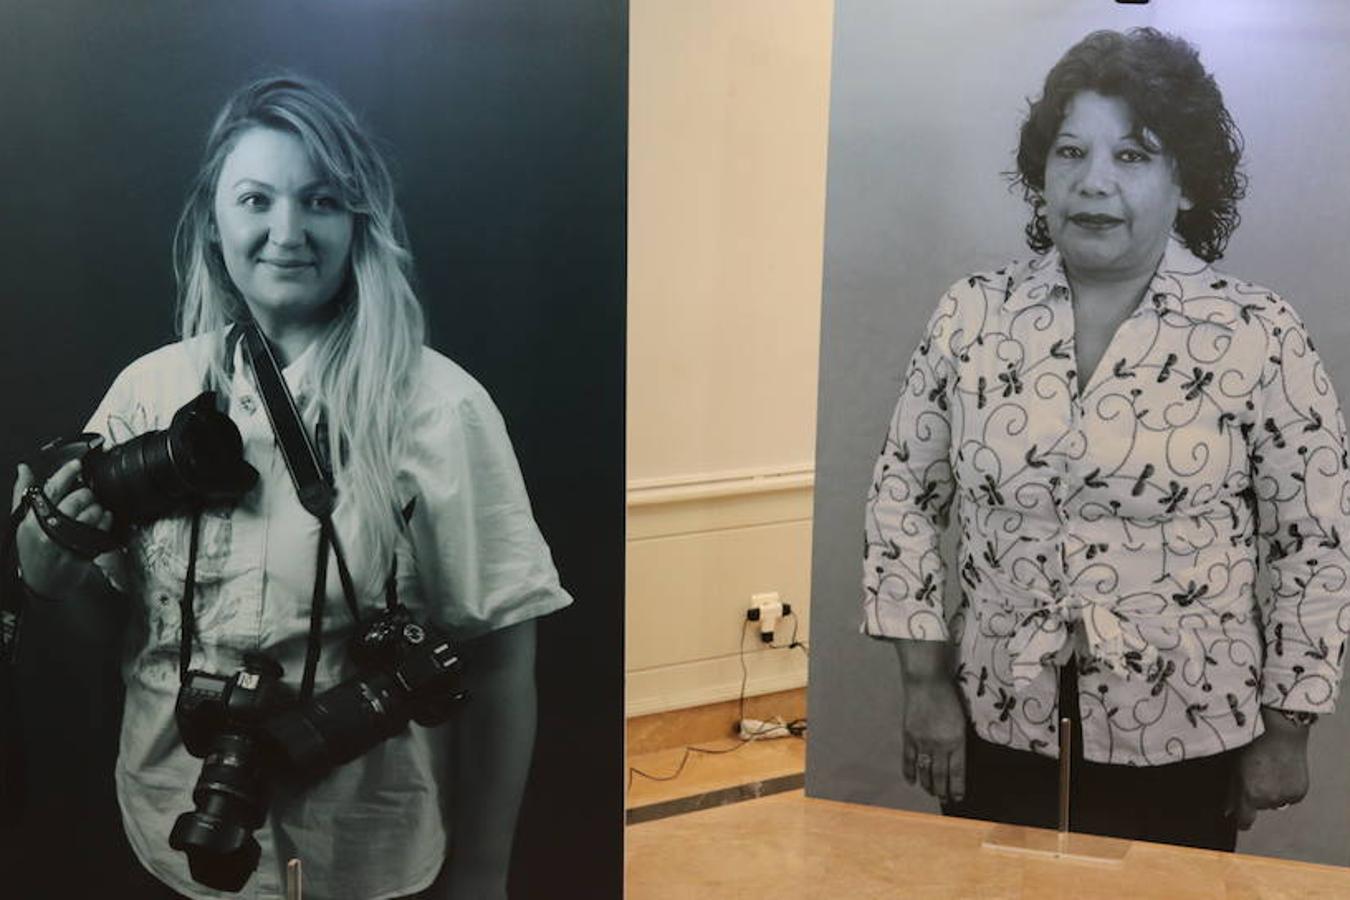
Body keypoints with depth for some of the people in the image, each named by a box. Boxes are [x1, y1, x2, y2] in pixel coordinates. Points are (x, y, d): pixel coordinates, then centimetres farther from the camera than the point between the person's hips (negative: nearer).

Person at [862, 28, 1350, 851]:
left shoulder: (1260, 335, -10)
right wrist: (926, 680, 0)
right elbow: (905, 496, 2)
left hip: (1182, 745, -1)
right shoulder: (972, 317, -4)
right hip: (996, 729, 2)